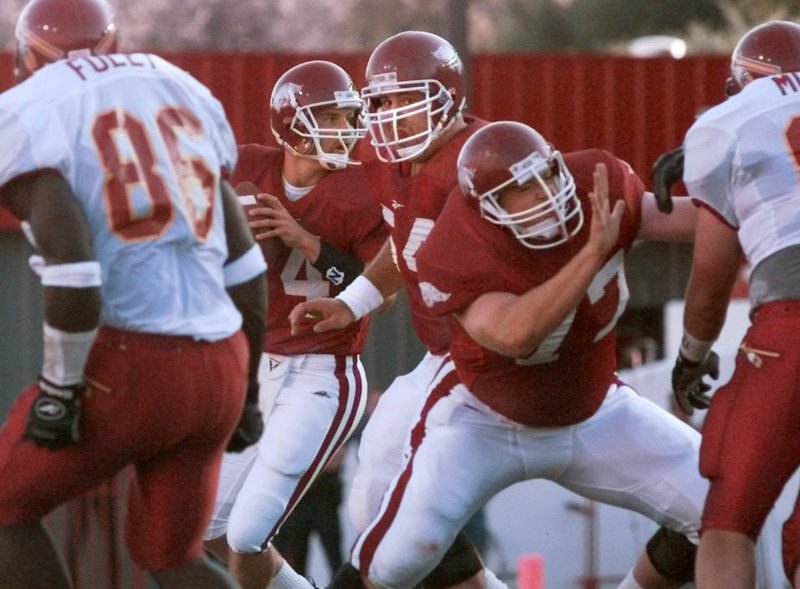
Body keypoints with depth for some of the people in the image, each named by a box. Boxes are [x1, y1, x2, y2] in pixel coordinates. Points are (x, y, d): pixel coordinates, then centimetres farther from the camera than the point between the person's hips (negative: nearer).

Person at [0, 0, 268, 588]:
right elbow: (244, 264, 16)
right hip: (220, 364, 6)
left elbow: (73, 269, -17)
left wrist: (58, 388, -9)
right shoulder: (183, 92, 16)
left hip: (129, 363, -6)